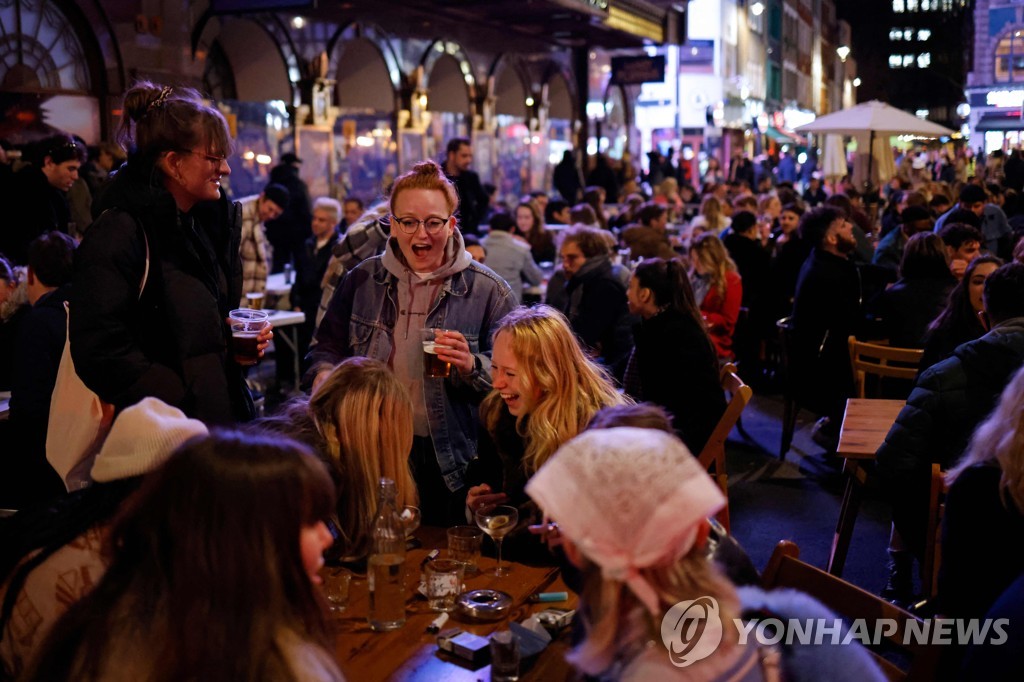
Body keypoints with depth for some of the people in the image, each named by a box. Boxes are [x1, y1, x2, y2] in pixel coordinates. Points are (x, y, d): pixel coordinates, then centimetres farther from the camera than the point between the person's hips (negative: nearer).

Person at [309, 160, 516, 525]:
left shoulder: (487, 290, -4)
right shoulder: (362, 280, 6)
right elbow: (329, 346, 16)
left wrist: (472, 367, -23)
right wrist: (325, 374, -5)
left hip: (450, 461, -2)